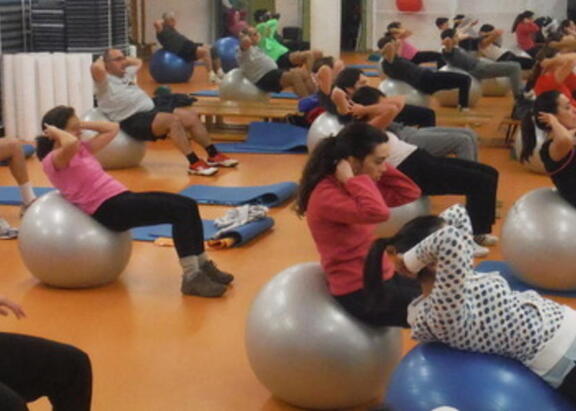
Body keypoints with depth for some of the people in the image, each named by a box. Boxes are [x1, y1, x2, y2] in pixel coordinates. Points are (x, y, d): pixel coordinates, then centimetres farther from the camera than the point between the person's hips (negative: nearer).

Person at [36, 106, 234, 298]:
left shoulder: (82, 149, 19)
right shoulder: (52, 161, -8)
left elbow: (112, 129, 26)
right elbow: (71, 143, -31)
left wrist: (82, 124, 20)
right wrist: (55, 132, -12)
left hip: (122, 198, 10)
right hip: (108, 209, -10)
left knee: (188, 205, -2)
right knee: (180, 210, -20)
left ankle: (202, 265, 8)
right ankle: (191, 278, -19)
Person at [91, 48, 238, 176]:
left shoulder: (126, 73, 23)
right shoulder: (105, 82, -5)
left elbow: (138, 62, 42)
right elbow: (96, 68, -26)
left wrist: (124, 58, 28)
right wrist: (102, 59, -5)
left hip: (151, 110, 10)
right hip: (133, 120, -10)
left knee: (191, 116, -2)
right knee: (174, 121, -32)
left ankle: (214, 156, 3)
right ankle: (194, 164, -30)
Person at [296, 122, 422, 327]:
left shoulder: (354, 187, 5)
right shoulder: (327, 195, -22)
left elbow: (410, 193, 9)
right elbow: (378, 212, -38)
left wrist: (380, 168, -1)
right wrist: (352, 179, -26)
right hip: (359, 293, -9)